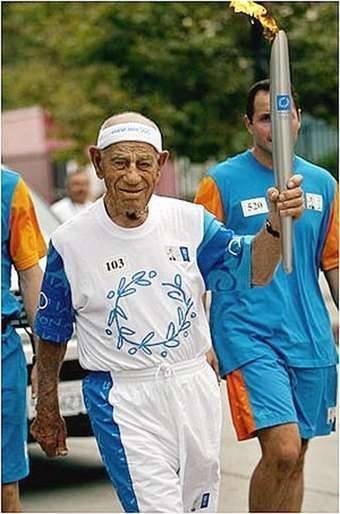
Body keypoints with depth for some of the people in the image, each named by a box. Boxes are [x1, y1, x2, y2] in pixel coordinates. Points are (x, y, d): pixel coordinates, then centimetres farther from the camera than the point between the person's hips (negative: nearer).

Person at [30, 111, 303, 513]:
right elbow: (51, 336, 3)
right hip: (123, 401, -4)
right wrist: (47, 411, 8)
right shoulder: (71, 243, -8)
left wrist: (276, 222, -20)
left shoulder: (189, 220, -2)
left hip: (195, 386, 4)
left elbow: (253, 271, -1)